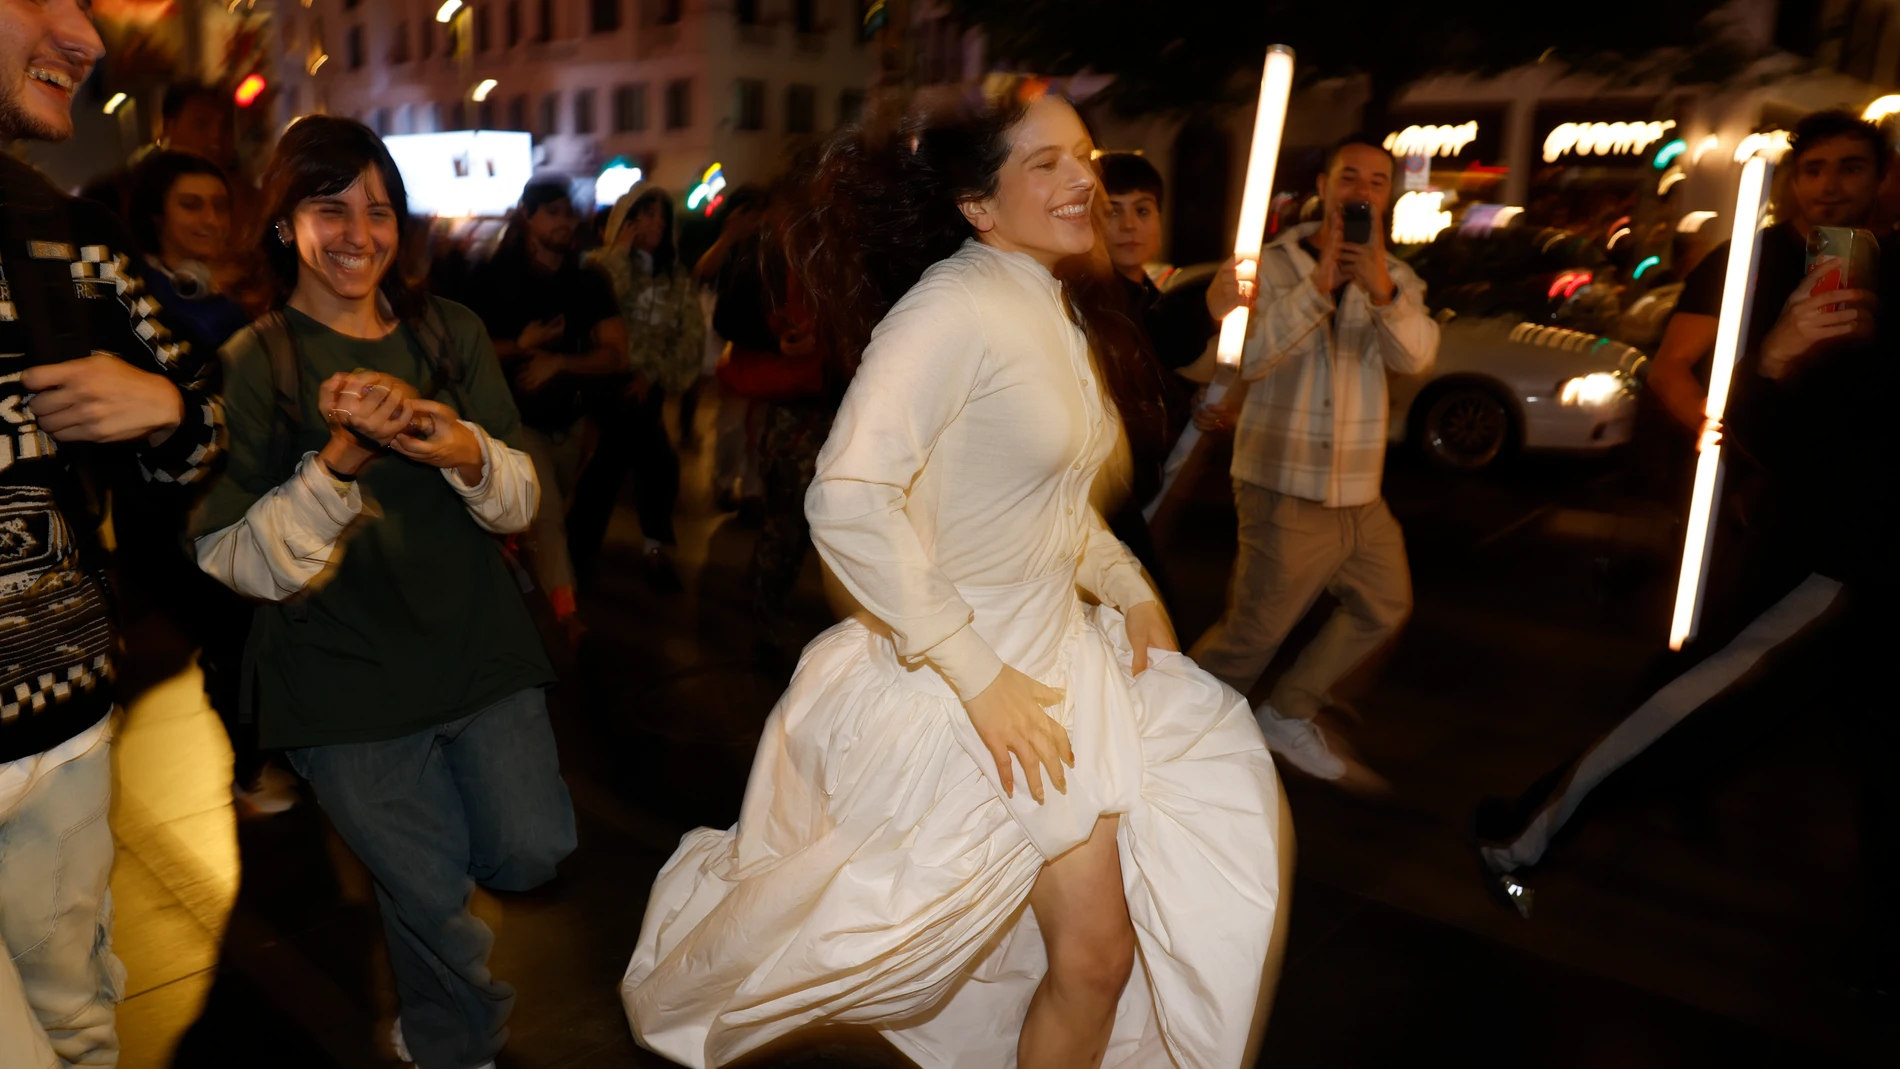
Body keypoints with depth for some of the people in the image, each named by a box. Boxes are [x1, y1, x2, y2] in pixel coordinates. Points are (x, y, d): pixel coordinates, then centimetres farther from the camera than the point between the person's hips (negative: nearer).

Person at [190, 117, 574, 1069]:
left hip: (477, 645, 3)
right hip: (347, 679, -3)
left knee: (533, 854, 5)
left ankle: (410, 827, 40)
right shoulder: (251, 365, -7)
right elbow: (240, 563, -13)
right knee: (431, 897, 9)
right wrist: (339, 461, -27)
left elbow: (520, 501, -1)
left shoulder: (451, 331, 3)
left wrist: (462, 449, -23)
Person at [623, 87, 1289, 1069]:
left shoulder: (1064, 315, 9)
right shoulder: (956, 307, -20)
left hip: (1060, 648, 8)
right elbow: (847, 502, -29)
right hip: (965, 667, -8)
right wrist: (979, 677, -26)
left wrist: (1129, 588, 6)